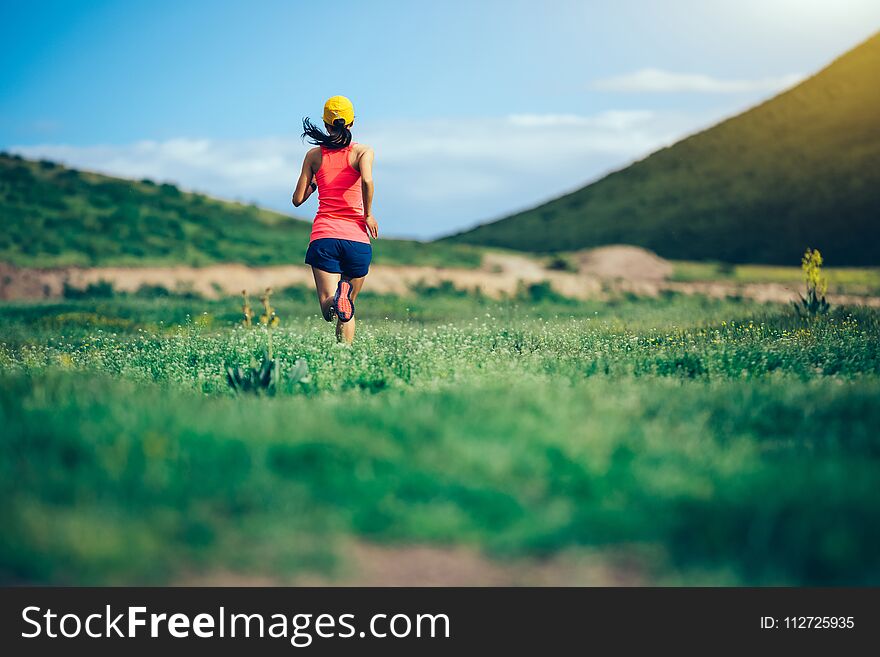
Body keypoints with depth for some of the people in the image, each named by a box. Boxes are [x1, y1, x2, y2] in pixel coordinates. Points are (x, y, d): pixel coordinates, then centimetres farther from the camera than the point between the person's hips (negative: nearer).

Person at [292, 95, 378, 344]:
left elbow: (298, 199, 10)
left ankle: (337, 297, -42)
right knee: (347, 308, 15)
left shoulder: (314, 155, 10)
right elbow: (367, 181, -18)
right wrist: (368, 214, -4)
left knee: (329, 311, -8)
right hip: (357, 238, 0)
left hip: (323, 236, 0)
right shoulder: (363, 151, 4)